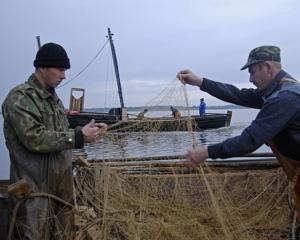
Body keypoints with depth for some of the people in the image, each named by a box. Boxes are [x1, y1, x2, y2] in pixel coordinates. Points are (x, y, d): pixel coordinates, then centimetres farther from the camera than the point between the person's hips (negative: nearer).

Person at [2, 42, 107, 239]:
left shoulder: (52, 96, 14)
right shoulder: (19, 97, -14)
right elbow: (35, 139, -24)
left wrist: (87, 131, 3)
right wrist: (78, 137, -21)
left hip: (61, 180, 8)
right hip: (36, 186, -8)